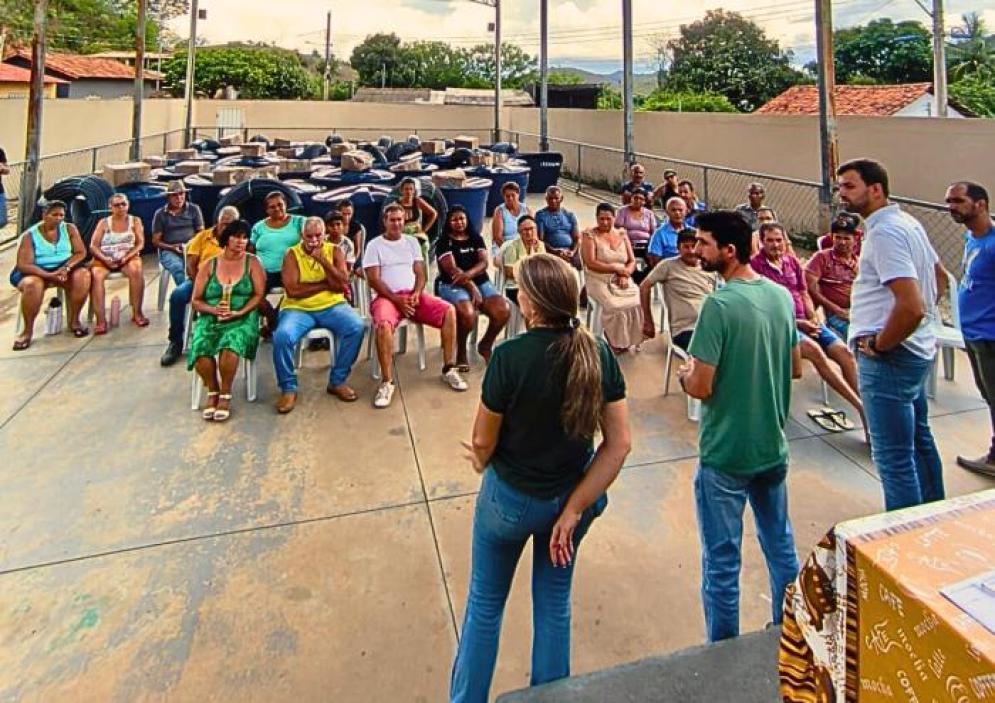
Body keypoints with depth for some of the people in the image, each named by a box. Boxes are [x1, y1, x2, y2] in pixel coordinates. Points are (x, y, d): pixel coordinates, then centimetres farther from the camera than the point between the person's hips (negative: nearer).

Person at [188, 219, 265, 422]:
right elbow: (195, 300, 8)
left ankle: (225, 395, -13)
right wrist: (214, 309, -12)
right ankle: (212, 391, -1)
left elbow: (259, 295, -2)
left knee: (230, 345, -35)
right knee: (199, 349, -29)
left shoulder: (252, 262, 6)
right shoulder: (209, 265, 10)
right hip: (210, 318, 2)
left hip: (242, 319, -2)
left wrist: (240, 312, -16)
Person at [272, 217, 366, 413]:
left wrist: (323, 261, -16)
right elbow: (292, 290, -13)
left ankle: (337, 381, -9)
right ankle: (288, 388, -7)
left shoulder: (334, 251, 6)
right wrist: (326, 284, -9)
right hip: (298, 309, -1)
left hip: (331, 306, 2)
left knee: (357, 327, -26)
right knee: (282, 336, -31)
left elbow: (342, 285, -6)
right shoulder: (292, 254, 0)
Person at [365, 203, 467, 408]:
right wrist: (396, 299, -16)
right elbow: (373, 279, -5)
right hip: (387, 297, -3)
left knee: (449, 310, -19)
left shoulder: (412, 241, 16)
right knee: (383, 324, -37)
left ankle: (449, 369, -13)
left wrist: (416, 294, -10)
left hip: (414, 295, 4)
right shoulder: (374, 245, 4)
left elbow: (420, 273, 10)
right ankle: (387, 382, -27)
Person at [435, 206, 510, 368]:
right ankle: (461, 352, -8)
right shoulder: (444, 242, 2)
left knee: (503, 311, -21)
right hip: (453, 286, -5)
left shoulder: (476, 239, 16)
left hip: (481, 282, 5)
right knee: (468, 314, -36)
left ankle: (485, 345, 6)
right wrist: (472, 288, -19)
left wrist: (468, 274, -21)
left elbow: (484, 262, 1)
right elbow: (452, 269, -10)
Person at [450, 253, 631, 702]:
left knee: (485, 602, 20)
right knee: (555, 601, 25)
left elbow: (483, 442, -15)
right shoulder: (598, 354, -13)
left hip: (511, 498, -4)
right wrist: (573, 510, -9)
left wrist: (483, 463, 9)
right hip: (572, 494, 4)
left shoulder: (510, 357, -26)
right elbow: (619, 442, -12)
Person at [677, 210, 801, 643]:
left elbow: (701, 388, -22)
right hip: (773, 448, 7)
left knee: (722, 562, 9)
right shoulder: (781, 295, 0)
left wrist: (684, 375, -2)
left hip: (725, 455, -7)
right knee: (782, 548, 24)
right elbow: (796, 368, 9)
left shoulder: (719, 305, -22)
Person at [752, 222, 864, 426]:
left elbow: (804, 294, 21)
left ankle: (863, 402, -8)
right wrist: (795, 323, -12)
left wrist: (813, 318, 2)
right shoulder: (755, 265, -5)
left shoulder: (793, 261, 15)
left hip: (805, 322, 7)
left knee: (845, 352, -11)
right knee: (814, 350, -30)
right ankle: (861, 406, -26)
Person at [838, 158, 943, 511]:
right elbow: (939, 275, 23)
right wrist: (924, 323, 19)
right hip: (918, 349, 11)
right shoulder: (907, 222, 11)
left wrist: (878, 345, -17)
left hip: (889, 359, -11)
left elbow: (911, 307, -30)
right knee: (919, 440, 25)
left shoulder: (884, 233, -21)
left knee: (893, 456, 0)